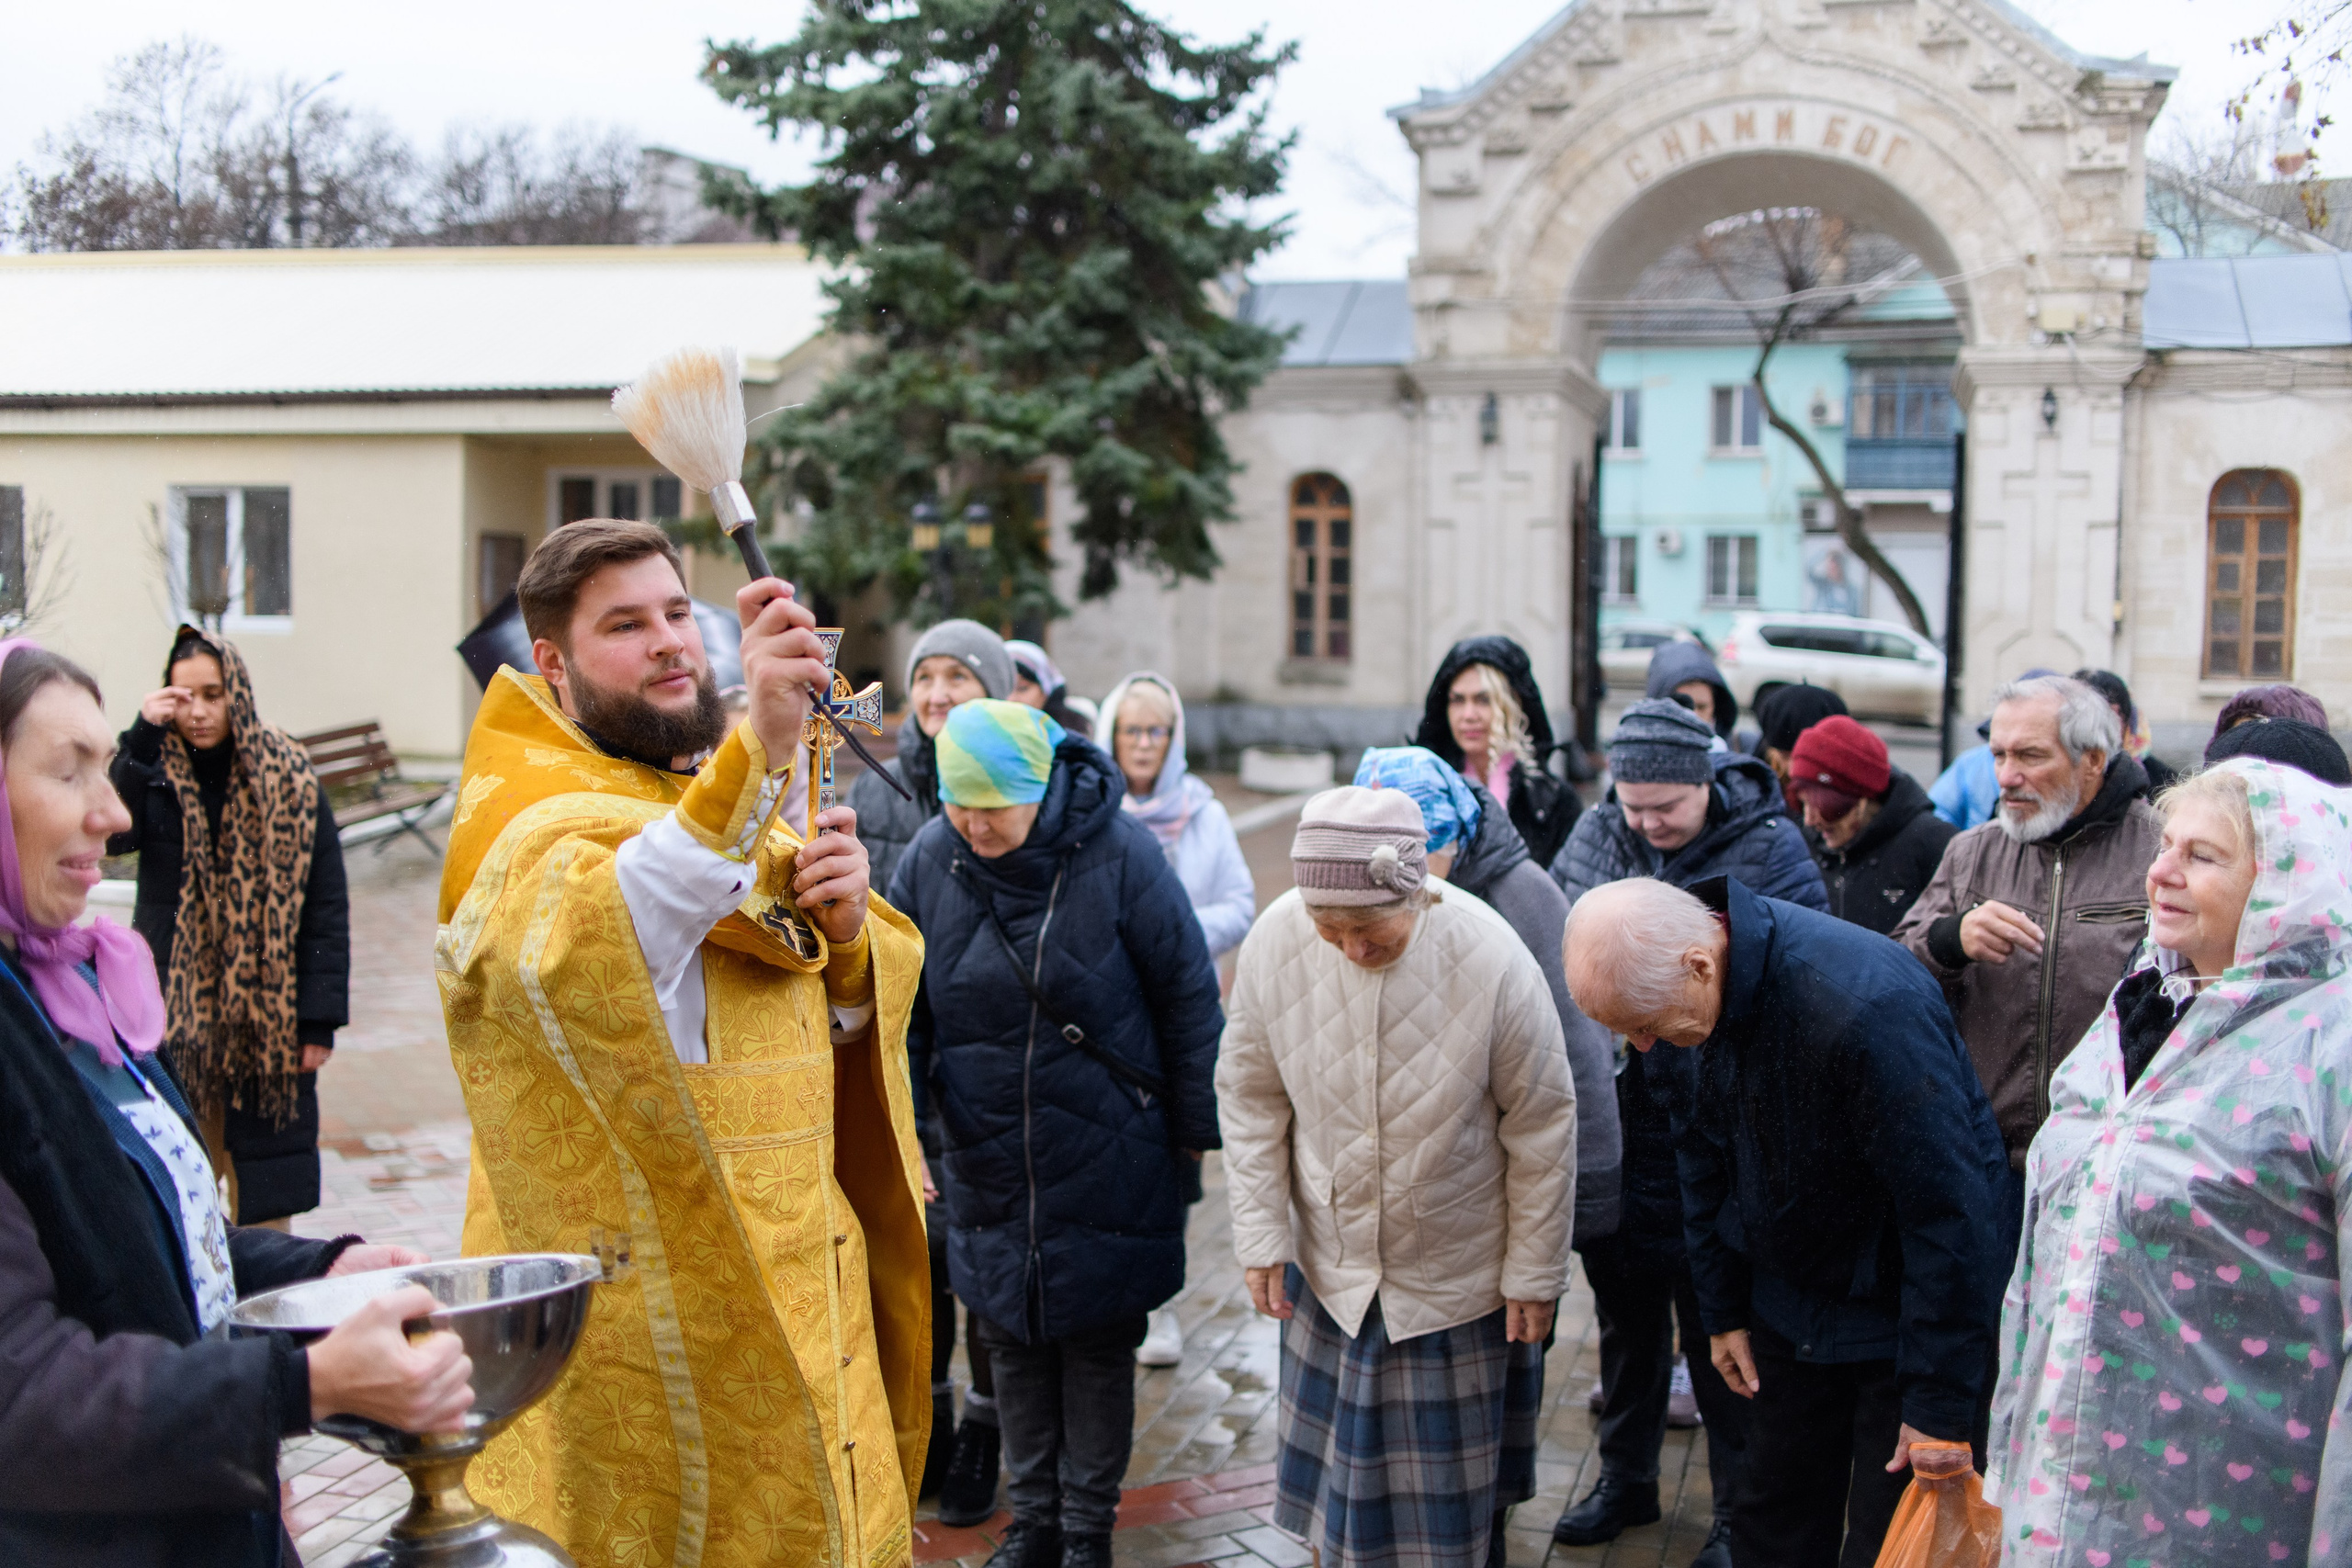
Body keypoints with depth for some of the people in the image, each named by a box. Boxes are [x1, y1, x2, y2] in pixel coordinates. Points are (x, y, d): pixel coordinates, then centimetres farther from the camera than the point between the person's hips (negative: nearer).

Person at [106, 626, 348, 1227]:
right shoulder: (154, 771, 2)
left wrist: (320, 1019, -5)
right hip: (172, 1013, 1)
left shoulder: (288, 776, -1)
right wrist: (142, 736, -22)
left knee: (263, 1200, 6)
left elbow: (326, 906, -1)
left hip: (268, 1014, 0)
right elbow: (110, 833, -21)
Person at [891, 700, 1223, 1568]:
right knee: (1011, 1340, 13)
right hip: (987, 1161, 3)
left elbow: (1189, 999, -7)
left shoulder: (1118, 854, -15)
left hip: (1104, 1162, -3)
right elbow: (900, 1005, 3)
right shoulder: (929, 861, -6)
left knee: (1099, 1343, 9)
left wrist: (1195, 1132, -1)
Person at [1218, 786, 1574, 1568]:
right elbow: (1250, 1096, -2)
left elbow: (1542, 1124, -12)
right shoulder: (1275, 942, -18)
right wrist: (1260, 1235, -3)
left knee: (1457, 1496, 14)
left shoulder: (1492, 960, -25)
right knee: (1338, 1473, 16)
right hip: (1330, 1270, 2)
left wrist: (1535, 1275, -5)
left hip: (1460, 1278, -2)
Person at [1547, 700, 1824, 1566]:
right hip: (1608, 1123, 5)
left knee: (1718, 1325, 6)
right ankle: (1625, 1476, 38)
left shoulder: (1768, 849, -10)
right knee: (1623, 1304, 20)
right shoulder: (1596, 834, 3)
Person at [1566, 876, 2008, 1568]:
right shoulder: (1683, 989, -10)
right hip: (1791, 1304, 6)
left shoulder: (1865, 1004, -34)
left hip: (1898, 1316, -6)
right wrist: (1723, 1310, 12)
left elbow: (1946, 1206, -28)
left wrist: (1941, 1404, -23)